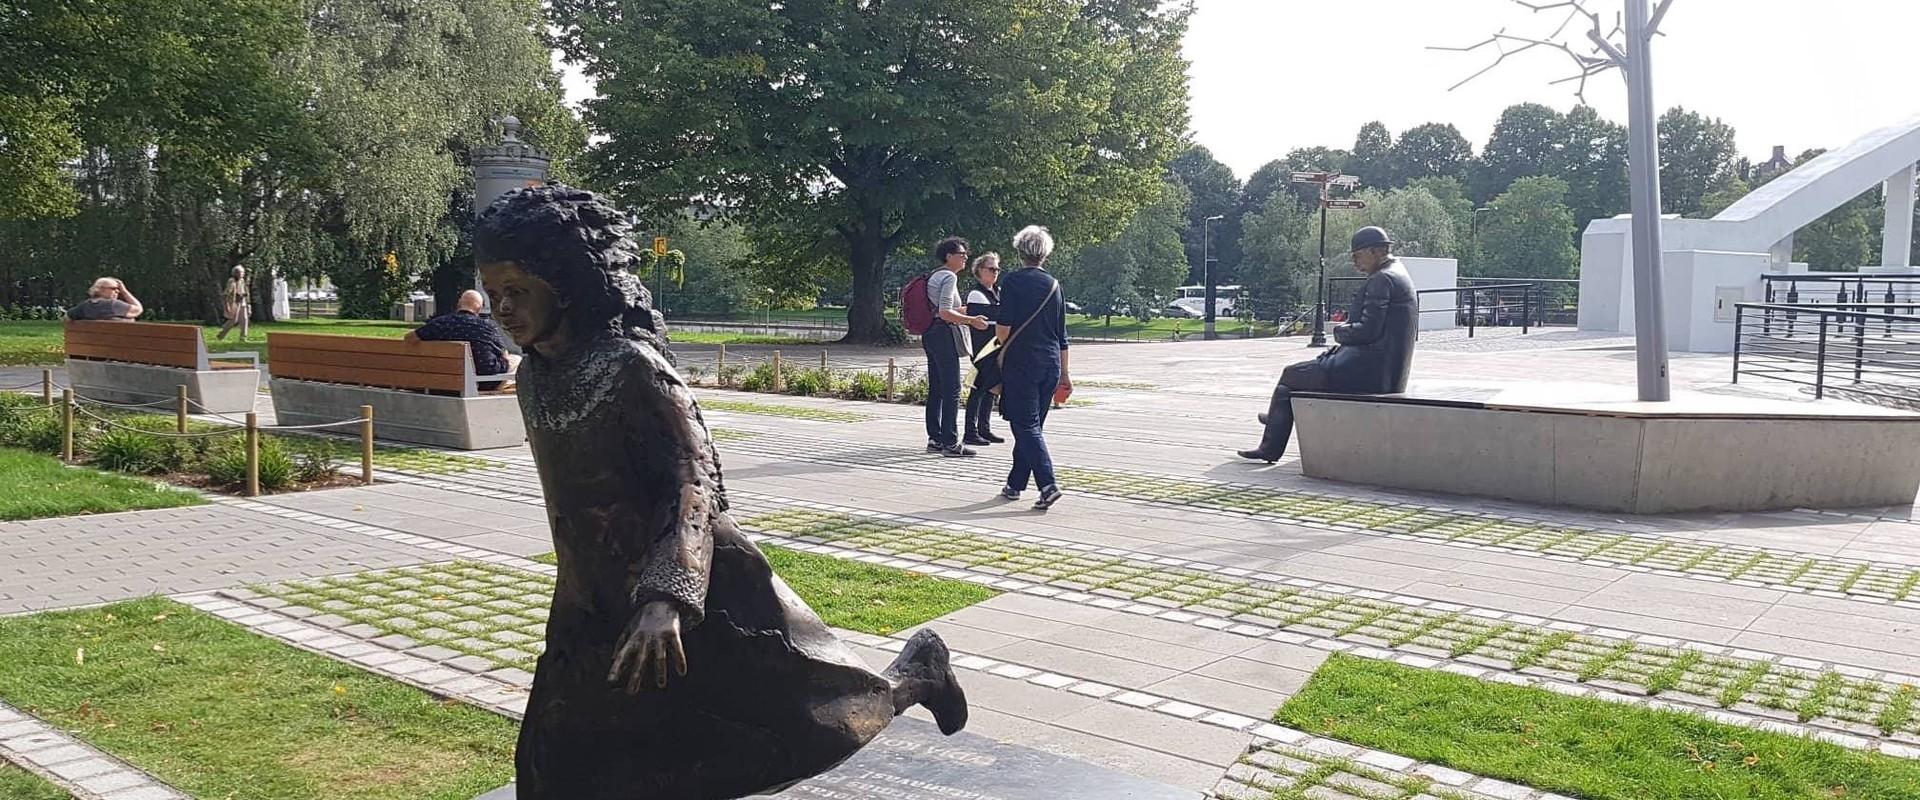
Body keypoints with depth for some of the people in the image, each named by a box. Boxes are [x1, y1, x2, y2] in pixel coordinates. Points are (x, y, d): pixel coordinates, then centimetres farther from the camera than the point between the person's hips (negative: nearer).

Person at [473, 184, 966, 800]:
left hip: (698, 592, -7)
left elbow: (695, 482, -29)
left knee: (814, 712, 8)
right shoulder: (533, 377, 2)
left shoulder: (631, 366, -22)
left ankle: (918, 673, 38)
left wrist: (666, 599, -42)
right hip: (596, 606, 8)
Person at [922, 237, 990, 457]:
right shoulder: (949, 277, -12)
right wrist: (971, 320, -21)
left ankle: (934, 439, 15)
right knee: (952, 390, -7)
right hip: (944, 335, -10)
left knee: (935, 390, 12)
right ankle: (950, 443, -7)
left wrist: (965, 310, 26)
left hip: (930, 335, 10)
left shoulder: (934, 276, 17)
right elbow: (945, 313, -21)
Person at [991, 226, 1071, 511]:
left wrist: (1002, 350, 8)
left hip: (1021, 363, -6)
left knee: (1027, 426, -5)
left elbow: (1004, 328, -13)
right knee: (1032, 425, 14)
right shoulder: (1054, 285, 9)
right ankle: (1015, 484, 23)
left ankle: (1048, 484, -20)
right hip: (1050, 365, 6)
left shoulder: (1012, 281, -7)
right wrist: (1064, 374, 18)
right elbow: (1062, 335, 13)